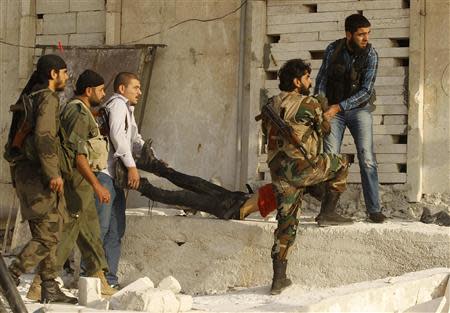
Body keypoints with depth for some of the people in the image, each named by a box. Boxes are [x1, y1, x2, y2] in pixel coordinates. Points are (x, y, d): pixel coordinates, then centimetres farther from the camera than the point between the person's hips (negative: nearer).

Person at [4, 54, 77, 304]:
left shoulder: (29, 97, 18)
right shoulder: (48, 98, -12)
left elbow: (16, 137, 20)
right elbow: (44, 136, -24)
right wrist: (53, 174, -23)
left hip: (25, 171, 10)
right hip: (40, 173, -10)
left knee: (47, 233, 13)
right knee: (48, 235, -7)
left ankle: (50, 289, 16)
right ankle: (10, 279, -12)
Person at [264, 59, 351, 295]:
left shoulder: (272, 105, 13)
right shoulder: (309, 104, -5)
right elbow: (324, 129, 12)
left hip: (278, 173, 6)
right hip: (302, 167, -6)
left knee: (286, 224, 11)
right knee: (341, 164, 19)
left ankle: (279, 279, 7)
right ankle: (327, 212, 17)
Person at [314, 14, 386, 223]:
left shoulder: (370, 55, -13)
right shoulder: (333, 49, -9)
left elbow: (366, 91, -17)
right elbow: (322, 79, -1)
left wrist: (339, 106, -24)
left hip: (359, 108, -1)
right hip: (333, 110, 1)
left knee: (367, 157, -11)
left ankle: (374, 209, -9)